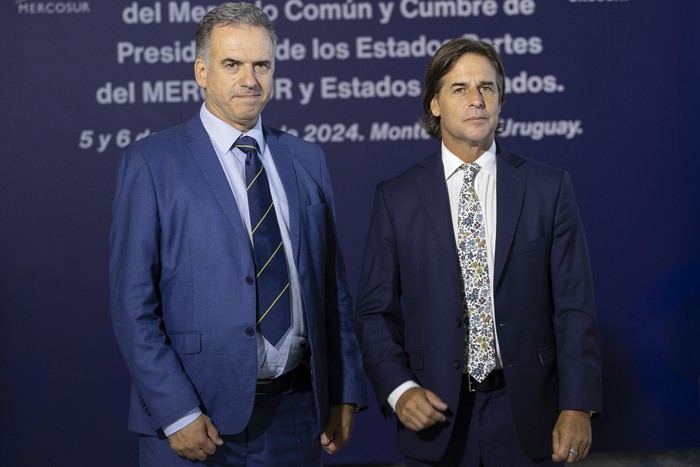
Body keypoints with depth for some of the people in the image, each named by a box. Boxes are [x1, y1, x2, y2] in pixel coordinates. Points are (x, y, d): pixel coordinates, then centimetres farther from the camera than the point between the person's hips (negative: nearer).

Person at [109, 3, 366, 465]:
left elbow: (333, 284, 11)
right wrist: (175, 413, -14)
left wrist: (345, 393, 6)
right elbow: (134, 302, -8)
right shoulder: (151, 162, -5)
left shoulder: (307, 160, 9)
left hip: (297, 410, 4)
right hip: (196, 418, -4)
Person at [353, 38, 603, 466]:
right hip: (436, 417, 0)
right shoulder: (396, 198, 1)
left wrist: (578, 406, -9)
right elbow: (376, 310, 2)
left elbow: (574, 306, -2)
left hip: (526, 416, 0)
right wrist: (399, 389, -12)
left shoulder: (549, 188, 0)